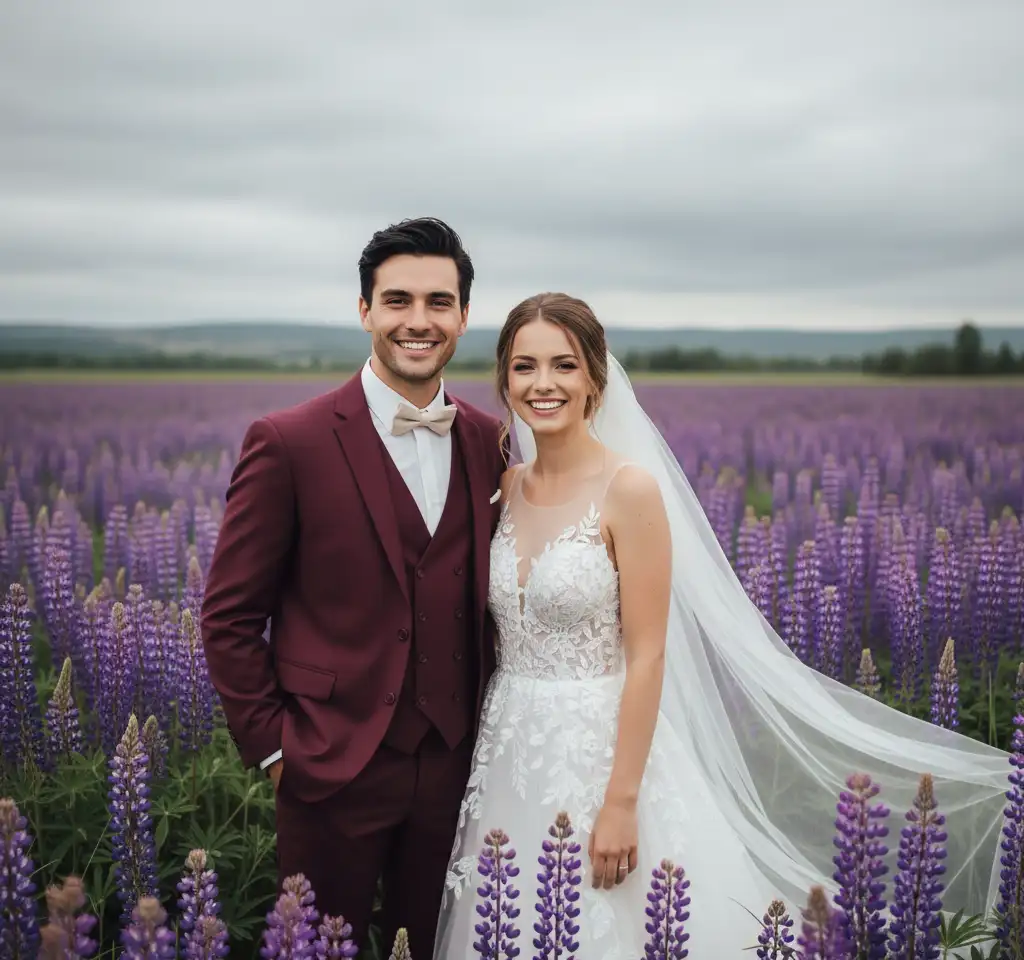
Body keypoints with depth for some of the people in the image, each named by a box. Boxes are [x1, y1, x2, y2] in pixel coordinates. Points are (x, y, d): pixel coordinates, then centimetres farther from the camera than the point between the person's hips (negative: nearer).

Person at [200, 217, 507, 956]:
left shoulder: (492, 443, 2)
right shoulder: (290, 443, -11)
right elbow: (229, 616, -7)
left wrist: (489, 729, 7)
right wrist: (272, 747, -7)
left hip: (454, 763, 4)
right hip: (332, 764, -3)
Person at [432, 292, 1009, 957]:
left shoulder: (630, 489, -14)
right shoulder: (508, 486, 4)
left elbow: (647, 657, -16)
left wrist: (621, 803, -17)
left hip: (600, 747, -6)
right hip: (511, 751, 6)